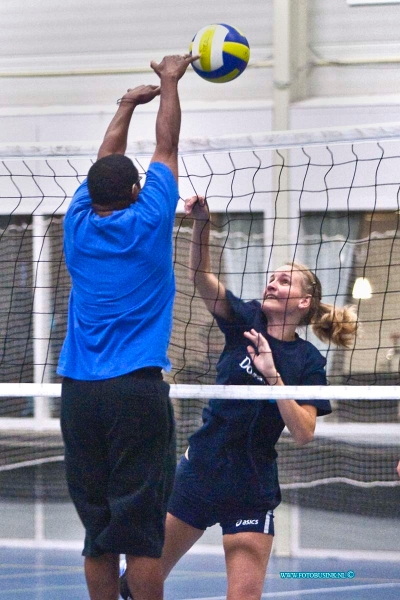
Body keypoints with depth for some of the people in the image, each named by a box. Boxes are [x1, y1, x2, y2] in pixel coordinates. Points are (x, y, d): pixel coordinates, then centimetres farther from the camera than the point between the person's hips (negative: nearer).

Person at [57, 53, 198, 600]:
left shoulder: (79, 226, 9)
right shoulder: (147, 223, 0)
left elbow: (105, 162, 26)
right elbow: (167, 147, 13)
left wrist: (129, 103, 39)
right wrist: (169, 84, 26)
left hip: (78, 392, 4)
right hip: (137, 389, -4)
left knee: (97, 531, 5)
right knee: (141, 530, -5)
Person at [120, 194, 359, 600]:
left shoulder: (308, 361, -3)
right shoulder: (246, 321, 1)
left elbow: (304, 433, -14)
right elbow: (201, 274, -12)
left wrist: (272, 376, -23)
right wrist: (201, 221, -28)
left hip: (250, 491, -2)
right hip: (198, 472, 2)